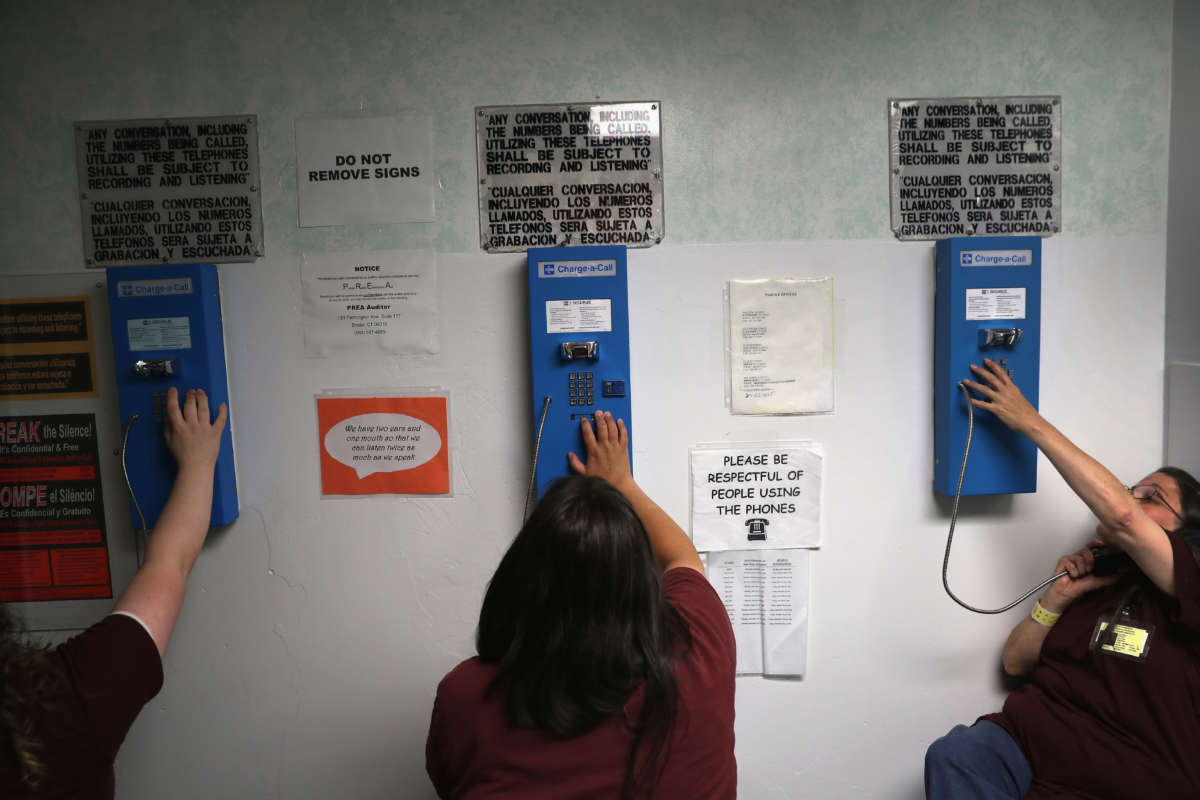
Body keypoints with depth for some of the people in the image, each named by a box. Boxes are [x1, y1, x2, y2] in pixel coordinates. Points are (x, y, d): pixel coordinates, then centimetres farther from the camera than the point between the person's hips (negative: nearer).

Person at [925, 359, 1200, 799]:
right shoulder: (1094, 577, 19)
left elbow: (1121, 516, -20)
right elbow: (1016, 663, 18)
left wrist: (1031, 423, -16)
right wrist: (1057, 599, 1)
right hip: (1027, 737, 4)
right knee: (954, 754, -30)